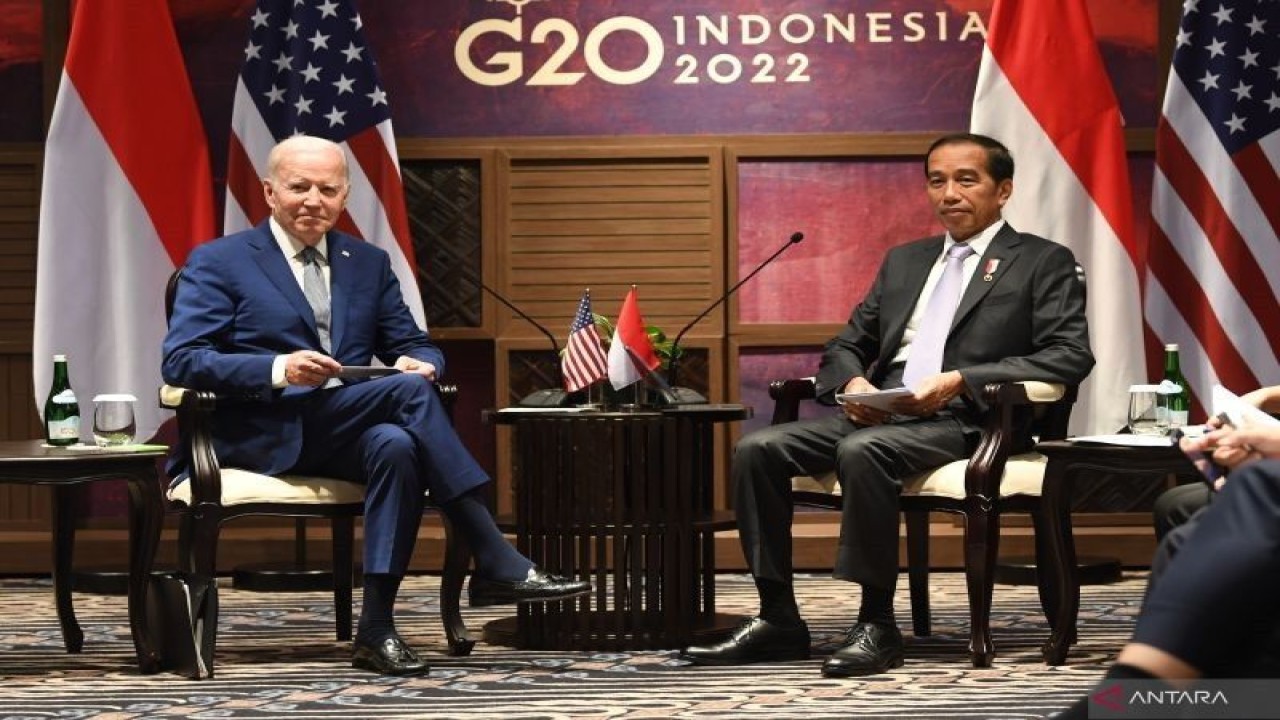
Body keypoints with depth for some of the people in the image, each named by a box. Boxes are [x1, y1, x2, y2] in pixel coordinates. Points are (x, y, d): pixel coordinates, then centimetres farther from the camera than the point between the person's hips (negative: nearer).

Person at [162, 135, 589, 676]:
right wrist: (278, 369, -21)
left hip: (350, 433, 5)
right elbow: (179, 361, -5)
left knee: (397, 445, -35)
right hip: (267, 437, -4)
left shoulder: (369, 264, 20)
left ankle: (376, 629, -33)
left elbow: (414, 346, 19)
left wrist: (419, 362, -9)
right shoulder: (217, 262, 6)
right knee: (409, 391, -29)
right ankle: (496, 564, -30)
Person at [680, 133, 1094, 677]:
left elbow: (1070, 356, -6)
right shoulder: (904, 260, 25)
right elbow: (846, 345, 25)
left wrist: (960, 380, -16)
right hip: (877, 411, 6)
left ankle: (877, 626, -26)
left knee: (861, 452, -36)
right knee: (757, 449, -16)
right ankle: (778, 620, -11)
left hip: (962, 419, -6)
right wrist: (853, 383, -2)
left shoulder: (1043, 262, 7)